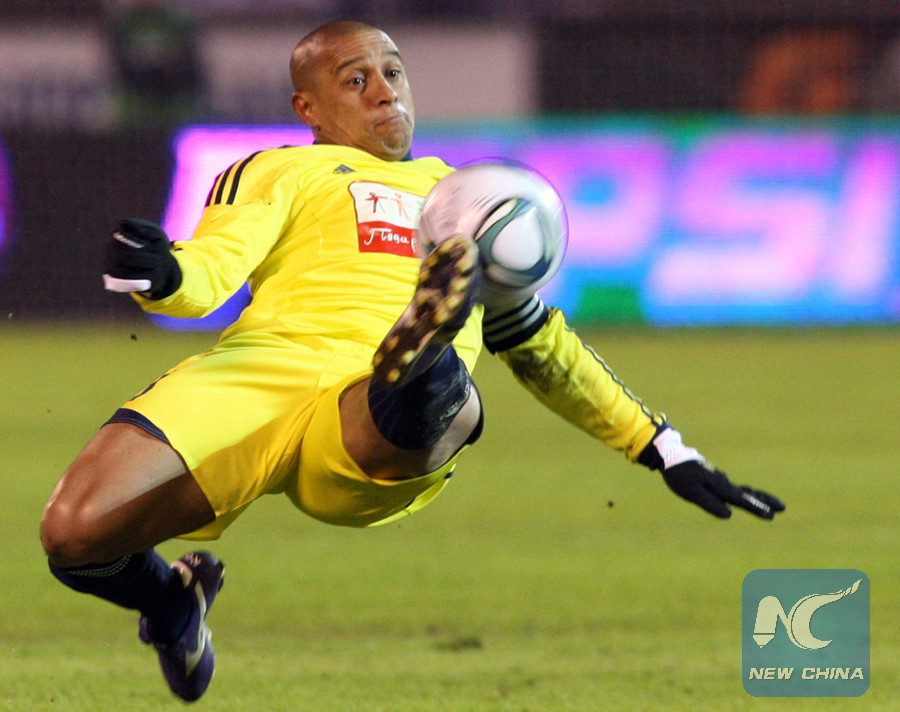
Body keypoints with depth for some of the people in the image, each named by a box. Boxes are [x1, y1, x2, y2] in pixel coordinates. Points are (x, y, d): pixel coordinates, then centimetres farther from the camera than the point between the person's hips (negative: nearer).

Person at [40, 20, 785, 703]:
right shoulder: (282, 172, 26)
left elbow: (544, 350, 49)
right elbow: (213, 268, 6)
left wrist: (667, 451, 47)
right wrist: (164, 275, -21)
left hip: (376, 434, 1)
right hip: (263, 365, -1)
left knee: (446, 404, -38)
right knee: (75, 533, -21)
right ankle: (173, 603, 10)